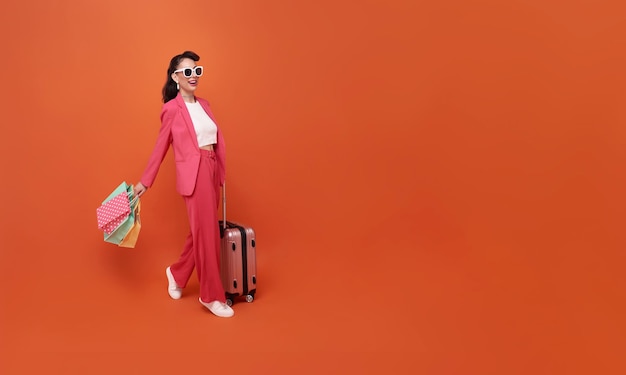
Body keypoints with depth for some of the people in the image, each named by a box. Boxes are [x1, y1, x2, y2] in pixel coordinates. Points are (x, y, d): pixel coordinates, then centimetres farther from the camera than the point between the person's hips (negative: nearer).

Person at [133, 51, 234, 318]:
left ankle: (177, 274, 37)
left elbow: (217, 138, 14)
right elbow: (161, 147, 0)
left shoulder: (203, 104, 15)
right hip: (193, 174, -7)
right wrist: (145, 182, 2)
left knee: (201, 232, 15)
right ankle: (211, 296, 11)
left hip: (212, 170, 7)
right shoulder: (172, 109, -5)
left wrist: (221, 172, 7)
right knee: (207, 234, -2)